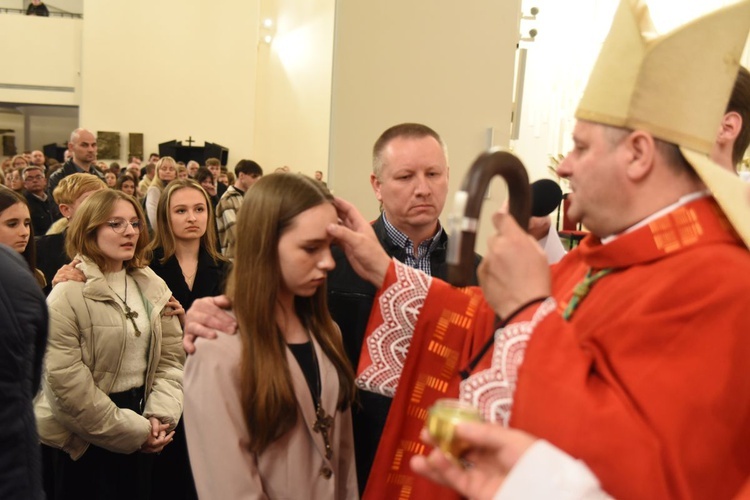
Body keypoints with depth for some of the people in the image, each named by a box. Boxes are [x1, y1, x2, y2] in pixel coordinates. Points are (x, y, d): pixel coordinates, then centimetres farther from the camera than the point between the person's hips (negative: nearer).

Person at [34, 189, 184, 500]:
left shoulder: (153, 287, 3)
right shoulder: (68, 294, -14)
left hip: (140, 428, 5)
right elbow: (65, 379, -20)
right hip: (85, 437, -5)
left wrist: (160, 416, -11)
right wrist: (132, 430, -16)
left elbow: (172, 356, 3)